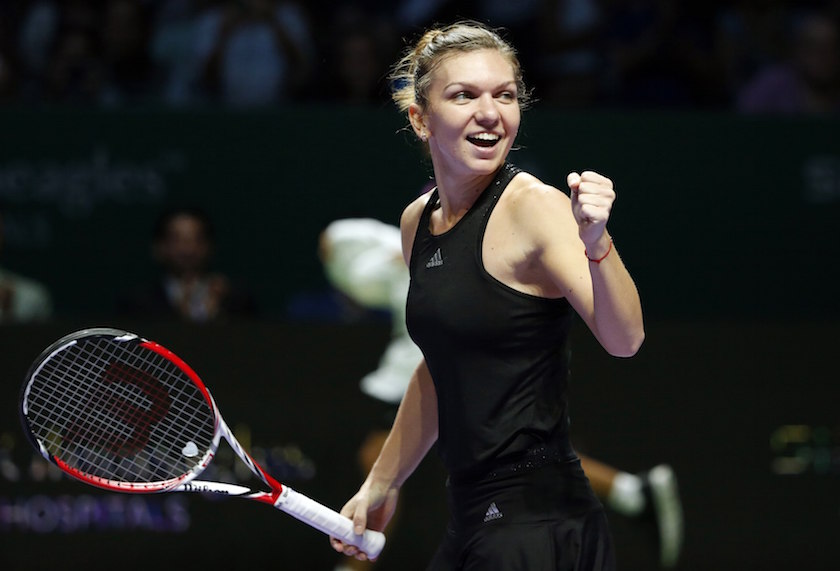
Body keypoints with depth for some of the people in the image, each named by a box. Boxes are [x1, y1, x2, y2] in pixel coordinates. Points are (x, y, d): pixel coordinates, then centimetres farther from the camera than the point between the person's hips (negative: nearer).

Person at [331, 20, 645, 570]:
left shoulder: (534, 206, -12)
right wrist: (381, 484, 29)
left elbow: (624, 340, -26)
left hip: (538, 525, -7)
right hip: (469, 523, 8)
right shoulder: (418, 222, 10)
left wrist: (596, 243, -43)